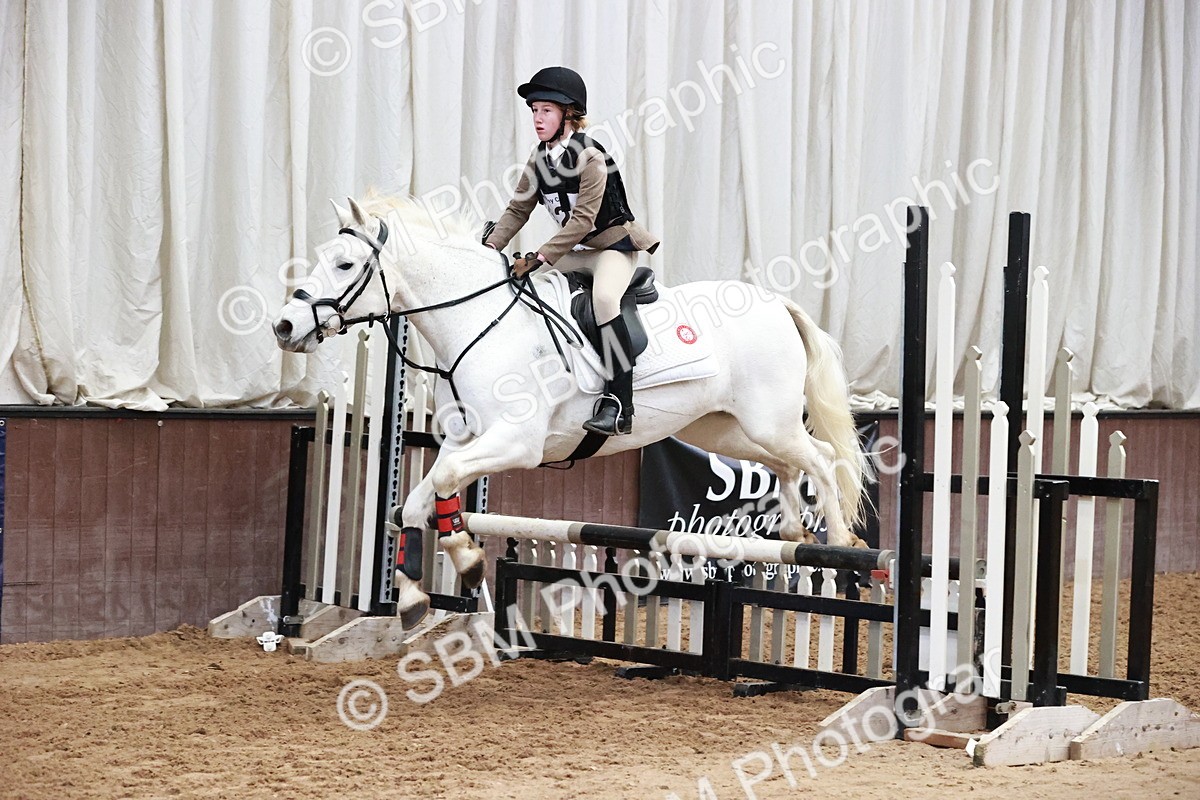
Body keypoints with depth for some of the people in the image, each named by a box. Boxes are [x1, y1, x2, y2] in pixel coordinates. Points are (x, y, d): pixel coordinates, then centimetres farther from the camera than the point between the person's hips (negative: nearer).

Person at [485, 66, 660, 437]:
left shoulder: (589, 156, -18)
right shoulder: (540, 158, 4)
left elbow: (583, 219, -24)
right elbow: (518, 210, 8)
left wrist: (540, 258, -29)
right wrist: (488, 249, -7)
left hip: (614, 243, -9)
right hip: (577, 250, 9)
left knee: (603, 297, -35)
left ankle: (618, 404, -36)